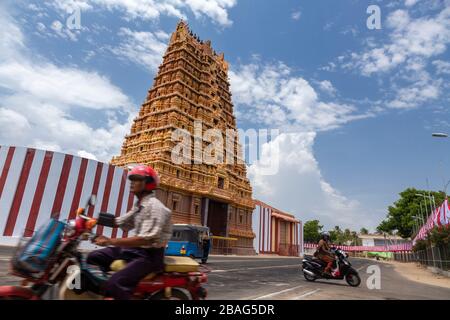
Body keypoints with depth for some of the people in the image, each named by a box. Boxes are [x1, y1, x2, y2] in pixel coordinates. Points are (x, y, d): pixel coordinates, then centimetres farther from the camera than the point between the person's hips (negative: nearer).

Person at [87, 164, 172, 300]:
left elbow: (145, 239, -28)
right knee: (94, 257, 9)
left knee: (115, 283, -29)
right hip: (136, 249, 10)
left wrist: (110, 241, -27)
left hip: (149, 255, -10)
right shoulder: (139, 205, 15)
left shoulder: (154, 206, -19)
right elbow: (120, 222, 15)